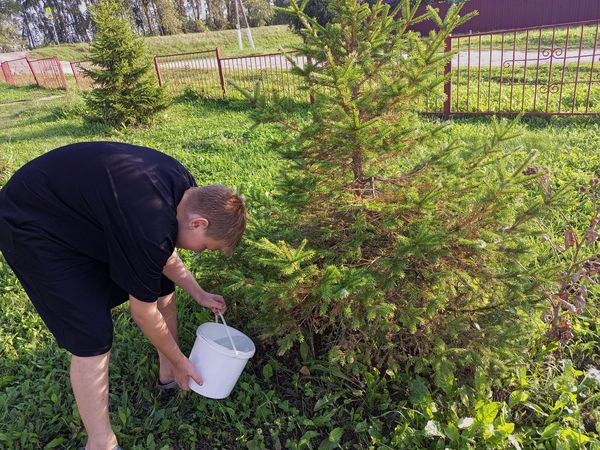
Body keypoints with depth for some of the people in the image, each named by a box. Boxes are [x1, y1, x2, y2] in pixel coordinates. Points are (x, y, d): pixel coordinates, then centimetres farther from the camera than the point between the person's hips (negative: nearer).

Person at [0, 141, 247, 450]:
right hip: (33, 228, -9)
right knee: (93, 336, -14)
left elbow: (164, 253, 8)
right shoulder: (150, 227, -37)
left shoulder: (185, 189, -11)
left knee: (162, 283, 9)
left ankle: (168, 374, 28)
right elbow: (144, 313, -21)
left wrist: (198, 293, 12)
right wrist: (181, 362, -6)